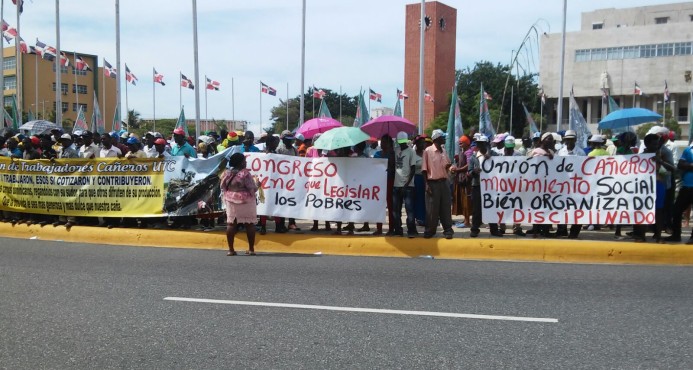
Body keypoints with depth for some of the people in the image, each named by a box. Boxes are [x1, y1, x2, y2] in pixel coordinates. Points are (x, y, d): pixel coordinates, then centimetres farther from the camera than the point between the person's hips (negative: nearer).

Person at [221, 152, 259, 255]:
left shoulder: (226, 173, 3)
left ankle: (231, 249, 5)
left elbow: (223, 188, 8)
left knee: (231, 224, 7)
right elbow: (253, 188, -12)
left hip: (230, 201, 4)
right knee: (249, 224, 5)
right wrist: (257, 184, 7)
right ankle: (251, 249, 8)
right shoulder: (245, 173, -13)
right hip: (246, 201, -4)